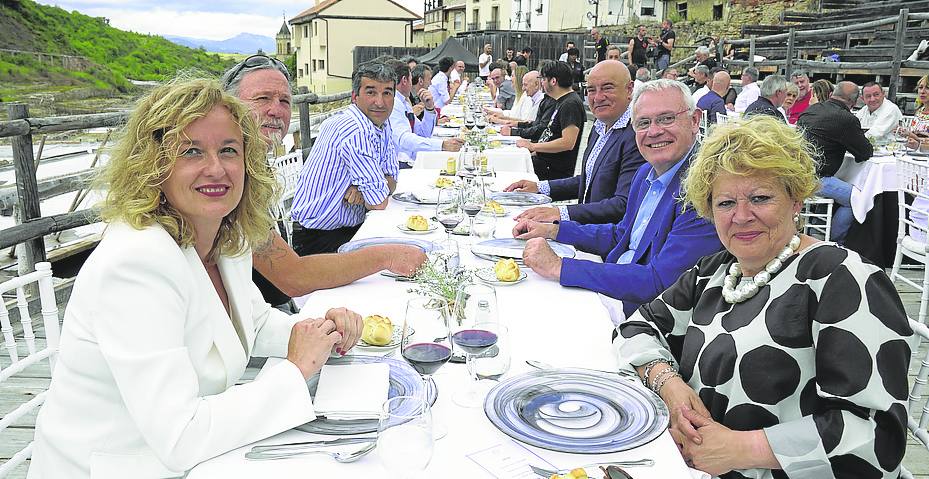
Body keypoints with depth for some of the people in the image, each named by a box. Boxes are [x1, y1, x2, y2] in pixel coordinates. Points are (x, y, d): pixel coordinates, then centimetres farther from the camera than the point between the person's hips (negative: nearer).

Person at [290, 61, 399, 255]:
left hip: (351, 228, 8)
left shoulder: (383, 123, 4)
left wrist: (364, 188, -15)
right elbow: (380, 203, -22)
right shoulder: (356, 132, -25)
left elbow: (391, 180, 5)